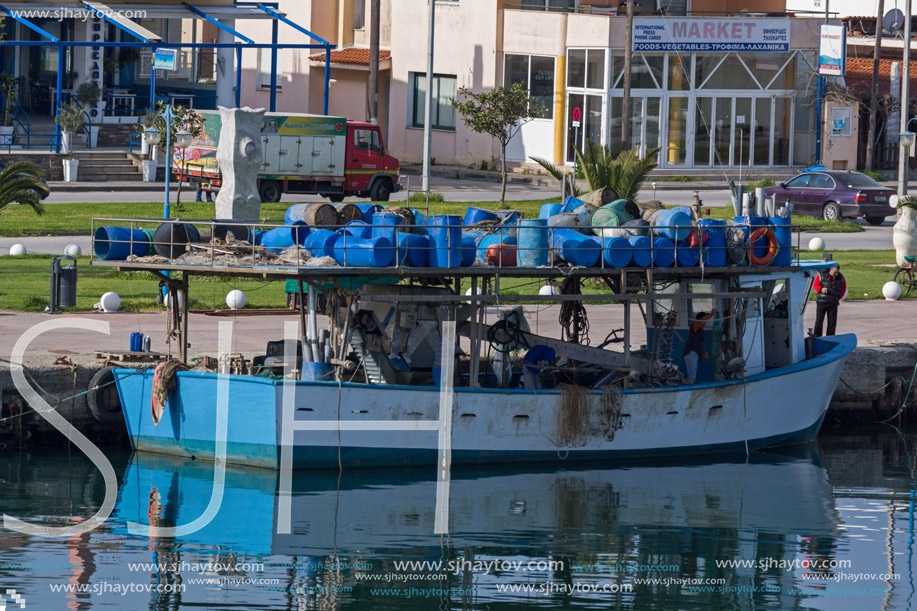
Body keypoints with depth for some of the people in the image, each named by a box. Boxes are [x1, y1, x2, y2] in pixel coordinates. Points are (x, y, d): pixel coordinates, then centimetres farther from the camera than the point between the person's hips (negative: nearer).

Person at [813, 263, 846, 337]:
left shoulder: (840, 277, 4)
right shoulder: (822, 275, -2)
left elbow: (843, 289, 17)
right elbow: (815, 285, 3)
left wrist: (839, 296, 1)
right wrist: (821, 289, -17)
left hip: (833, 303, 2)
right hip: (821, 301, -2)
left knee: (832, 322, 1)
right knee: (819, 321, -5)